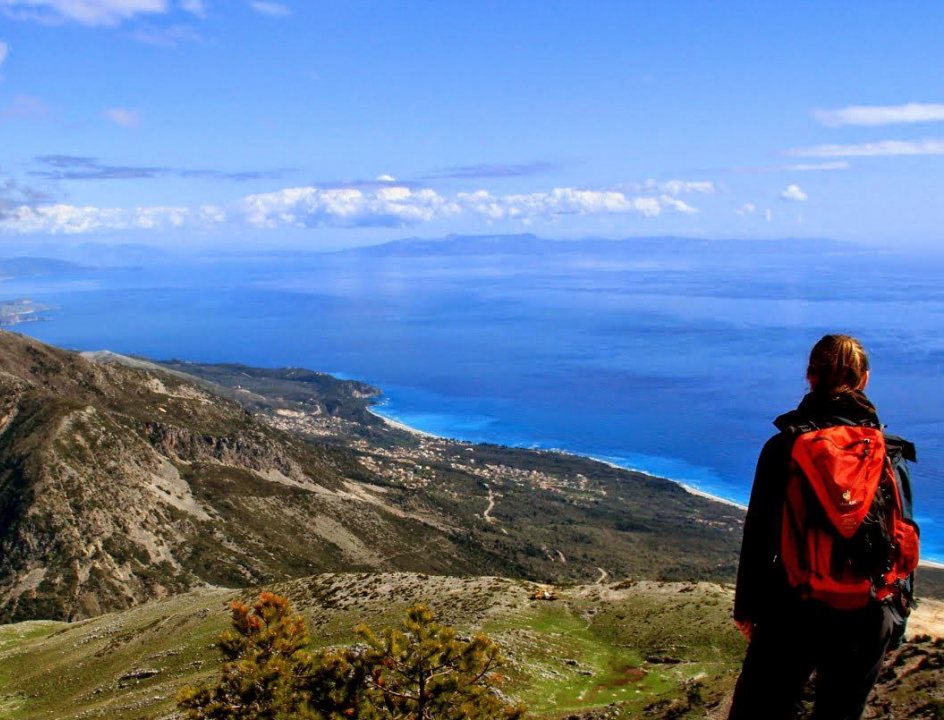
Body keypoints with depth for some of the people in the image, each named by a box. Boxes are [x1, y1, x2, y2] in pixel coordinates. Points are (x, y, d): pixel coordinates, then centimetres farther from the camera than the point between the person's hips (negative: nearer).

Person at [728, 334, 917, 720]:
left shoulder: (784, 445, -9)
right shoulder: (886, 449, -2)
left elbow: (758, 534, -7)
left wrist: (746, 607, 4)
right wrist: (892, 613, 15)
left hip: (792, 608, -2)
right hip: (866, 616, 3)